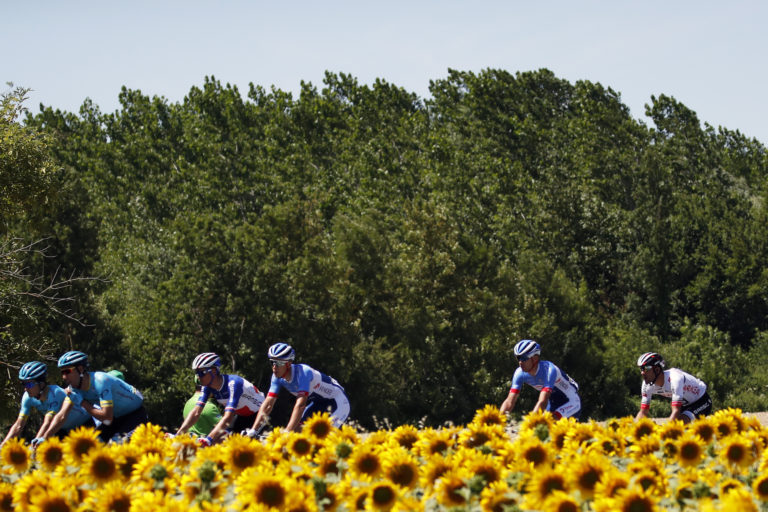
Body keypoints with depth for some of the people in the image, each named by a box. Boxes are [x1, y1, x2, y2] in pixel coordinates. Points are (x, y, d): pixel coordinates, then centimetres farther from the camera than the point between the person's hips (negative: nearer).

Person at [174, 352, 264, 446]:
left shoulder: (232, 383, -33)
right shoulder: (208, 387, -12)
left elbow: (228, 417, -42)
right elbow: (196, 412, -16)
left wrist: (208, 439, -53)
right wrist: (178, 434, -30)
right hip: (242, 416, 7)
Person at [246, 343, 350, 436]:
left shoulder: (303, 372, -34)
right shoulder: (277, 378, -12)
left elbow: (300, 406, -42)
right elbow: (267, 405, -14)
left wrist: (286, 433, -50)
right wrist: (252, 431, -25)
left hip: (338, 402, -8)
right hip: (318, 403, 8)